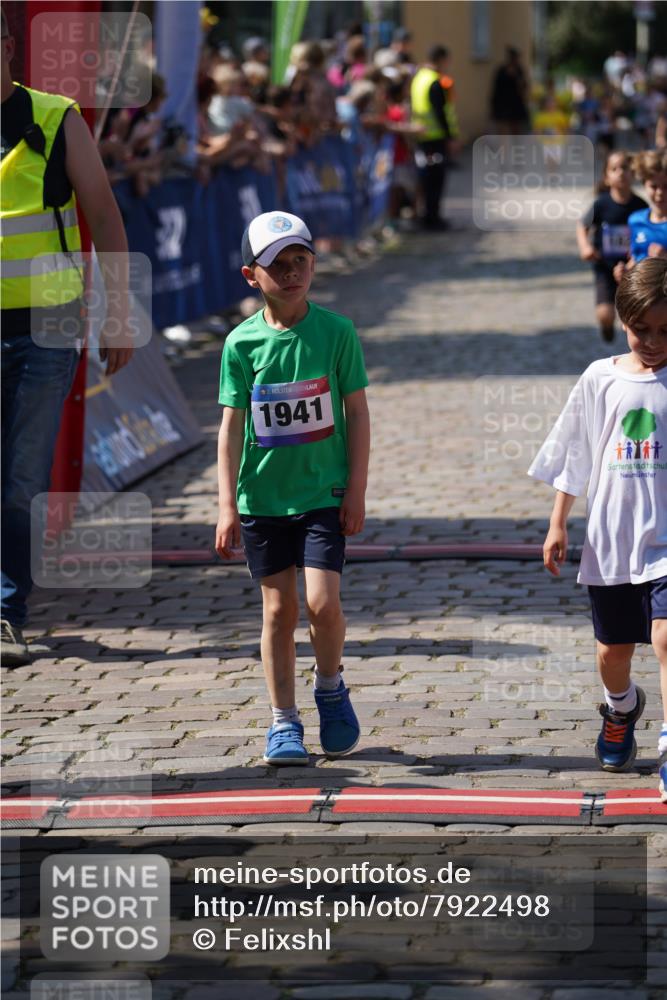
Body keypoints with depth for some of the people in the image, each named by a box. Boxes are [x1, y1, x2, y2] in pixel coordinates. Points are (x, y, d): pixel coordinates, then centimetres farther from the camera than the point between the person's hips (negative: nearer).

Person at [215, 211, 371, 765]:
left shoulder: (336, 331, -4)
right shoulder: (242, 343, -2)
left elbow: (357, 413, 1)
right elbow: (232, 425, 0)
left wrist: (356, 490, -2)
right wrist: (228, 503, -4)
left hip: (324, 493, -1)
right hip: (264, 496, 1)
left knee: (323, 601, -12)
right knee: (279, 608, 6)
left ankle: (331, 688, 17)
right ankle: (284, 721, 17)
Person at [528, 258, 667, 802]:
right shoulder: (600, 380, 3)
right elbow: (574, 460, 11)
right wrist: (558, 524, 11)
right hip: (610, 541, 3)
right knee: (612, 653, 15)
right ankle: (622, 709, 47)